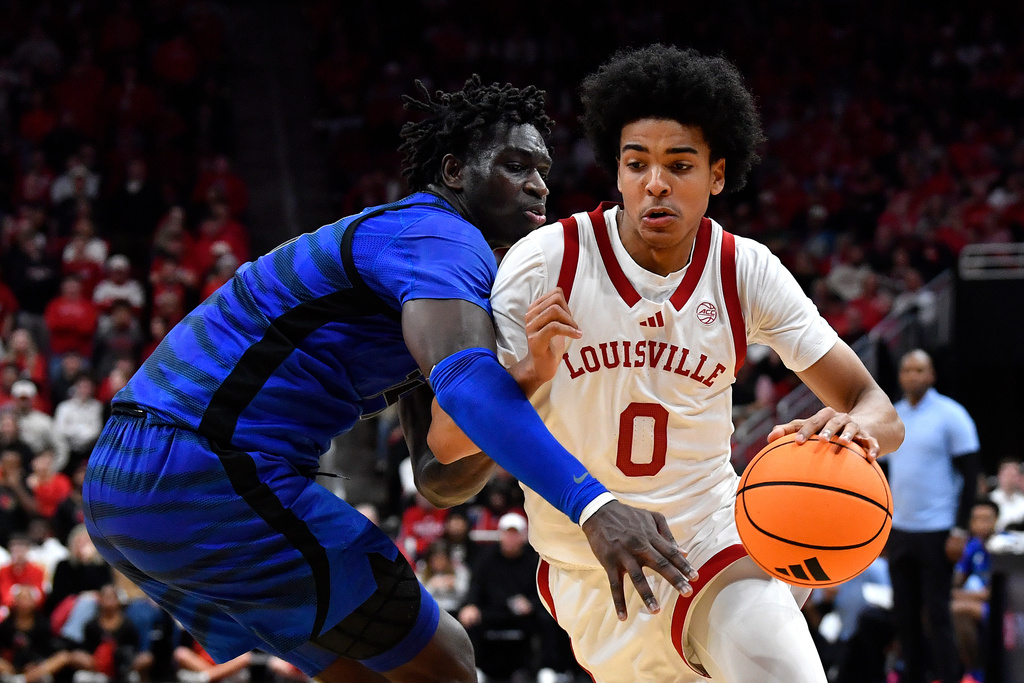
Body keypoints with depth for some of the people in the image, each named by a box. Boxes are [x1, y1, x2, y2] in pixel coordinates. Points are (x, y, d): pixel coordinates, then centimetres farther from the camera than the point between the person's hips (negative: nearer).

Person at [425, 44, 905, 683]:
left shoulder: (746, 271, -8)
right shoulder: (547, 260, -14)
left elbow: (880, 413, -8)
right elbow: (446, 442, -12)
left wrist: (857, 426, -33)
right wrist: (532, 374, -31)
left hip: (712, 536, -1)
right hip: (591, 575, 1)